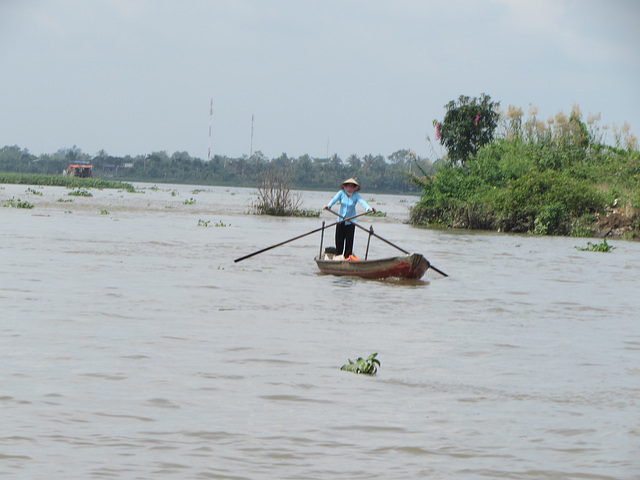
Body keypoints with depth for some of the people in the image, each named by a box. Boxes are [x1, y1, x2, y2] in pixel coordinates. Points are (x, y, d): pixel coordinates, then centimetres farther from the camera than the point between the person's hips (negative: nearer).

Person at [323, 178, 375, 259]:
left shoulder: (356, 195, -6)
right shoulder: (341, 193, -4)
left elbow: (362, 202, -23)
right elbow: (334, 199, -20)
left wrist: (369, 208, -44)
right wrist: (328, 205, -41)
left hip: (351, 221, -1)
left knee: (349, 239, -4)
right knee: (339, 239, 1)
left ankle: (347, 257, 4)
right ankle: (338, 256, 12)